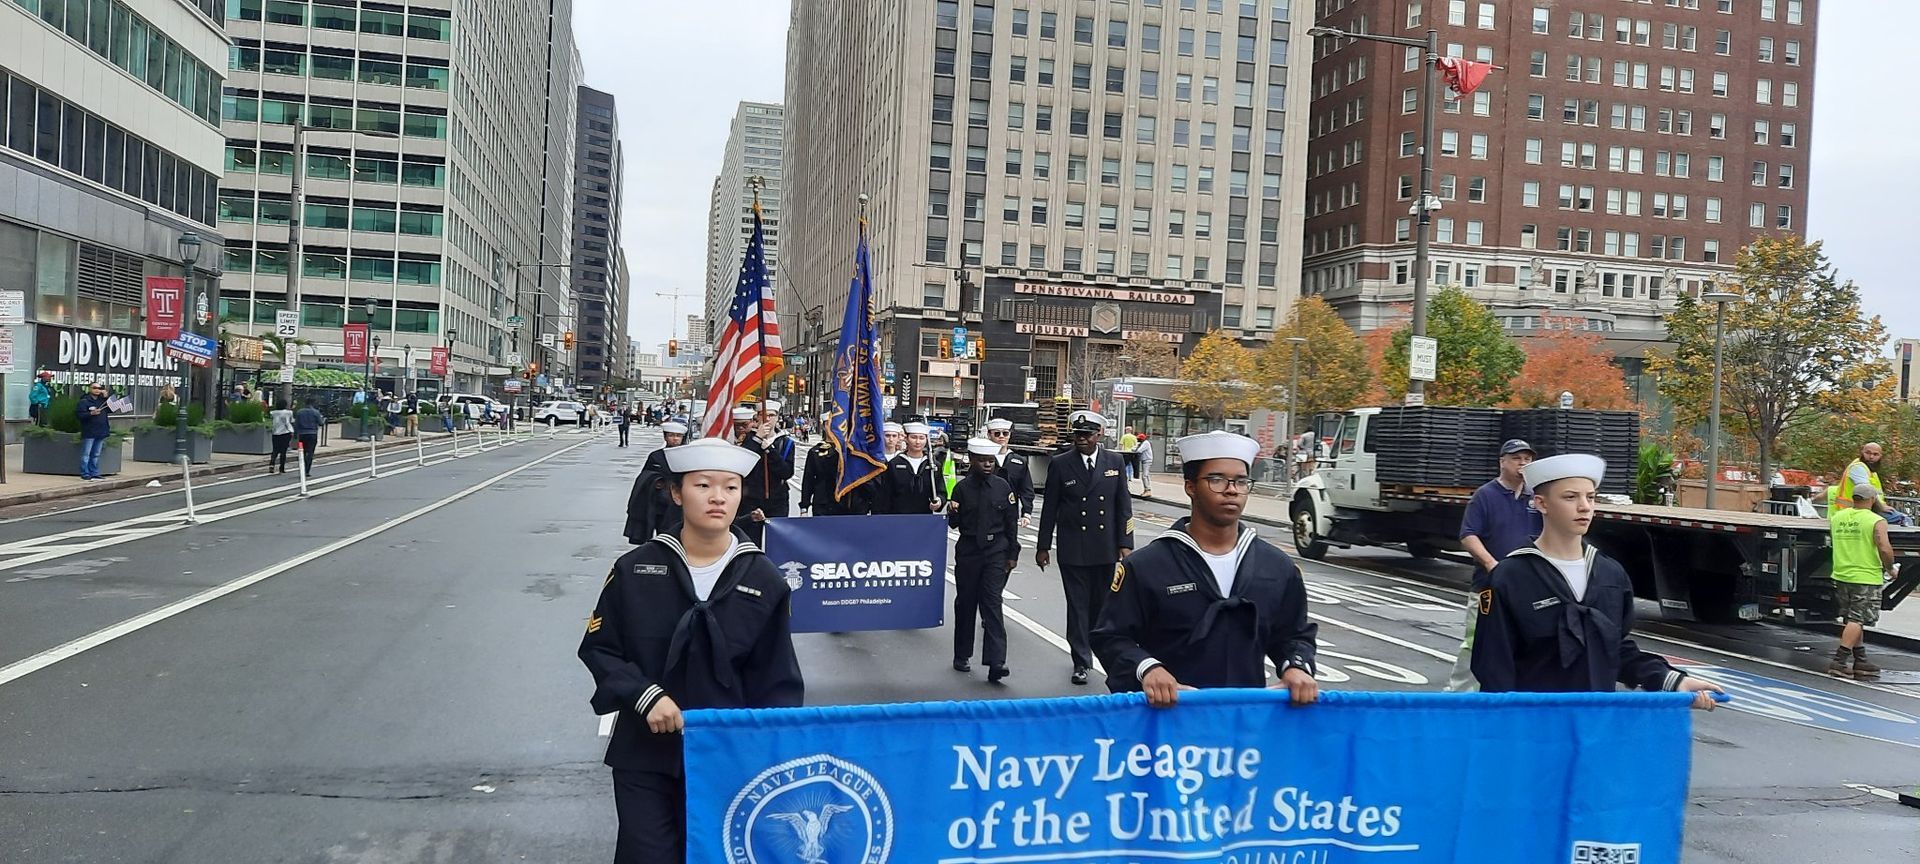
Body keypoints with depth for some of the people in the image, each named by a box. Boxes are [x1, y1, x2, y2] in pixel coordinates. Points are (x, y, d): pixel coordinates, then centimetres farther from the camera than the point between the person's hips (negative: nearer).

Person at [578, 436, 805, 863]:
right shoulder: (635, 569, -4)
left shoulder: (765, 581, -4)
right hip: (645, 753, 0)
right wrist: (644, 695, -14)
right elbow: (598, 647, 1)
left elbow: (778, 681, 0)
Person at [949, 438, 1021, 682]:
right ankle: (962, 656, 24)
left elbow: (1011, 523, 4)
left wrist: (1012, 554, 2)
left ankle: (995, 663, -13)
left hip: (996, 552, -1)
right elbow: (955, 524, 4)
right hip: (968, 551, 1)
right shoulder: (962, 488, -1)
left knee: (992, 603, -8)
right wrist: (952, 512, -18)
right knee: (965, 602, 10)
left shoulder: (1003, 487, -1)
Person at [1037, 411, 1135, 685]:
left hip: (1106, 549, 2)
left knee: (1102, 603, 10)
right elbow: (1049, 508, 2)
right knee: (1077, 605, 2)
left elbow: (1123, 505, 4)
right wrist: (1043, 546, 2)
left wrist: (1125, 543, -1)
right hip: (1073, 549, -2)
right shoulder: (1060, 464, -2)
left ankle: (1092, 648, 32)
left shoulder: (1115, 462, 3)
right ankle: (1081, 661, 10)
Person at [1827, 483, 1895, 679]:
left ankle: (1860, 661, 22)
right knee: (1856, 620, -5)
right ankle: (1840, 661, -12)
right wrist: (1889, 569, -4)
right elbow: (1885, 549, -19)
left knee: (1852, 619, 15)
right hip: (1866, 578, -6)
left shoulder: (1837, 517, 6)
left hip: (1841, 575, 6)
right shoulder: (1876, 521, -10)